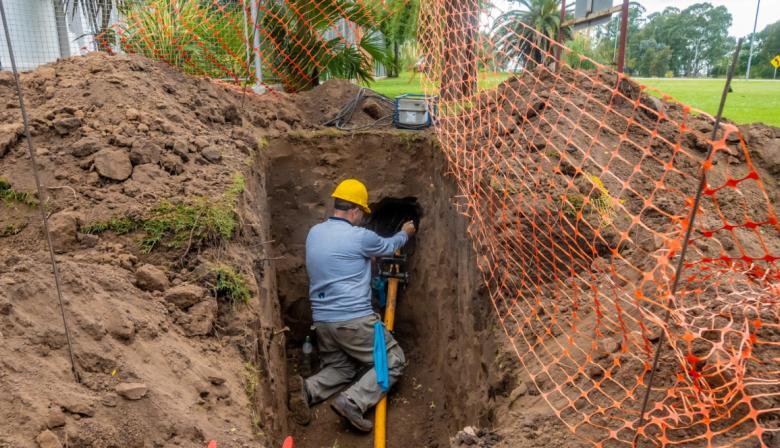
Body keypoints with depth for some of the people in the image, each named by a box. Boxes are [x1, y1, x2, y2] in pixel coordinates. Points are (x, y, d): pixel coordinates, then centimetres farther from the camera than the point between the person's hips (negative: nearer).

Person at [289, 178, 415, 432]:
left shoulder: (314, 233, 7)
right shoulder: (360, 237, -12)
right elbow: (389, 247, 9)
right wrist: (405, 233, 30)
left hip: (322, 320, 7)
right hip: (354, 319, -7)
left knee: (341, 367, 25)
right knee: (394, 361, 8)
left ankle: (308, 389, -4)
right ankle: (352, 402, -13)